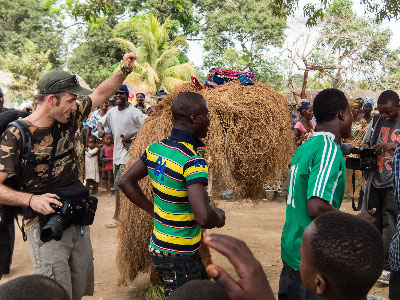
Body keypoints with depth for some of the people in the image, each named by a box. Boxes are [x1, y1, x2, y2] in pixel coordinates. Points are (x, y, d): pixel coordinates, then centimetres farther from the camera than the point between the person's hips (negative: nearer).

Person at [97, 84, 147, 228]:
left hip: (129, 153, -8)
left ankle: (117, 217, -1)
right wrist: (100, 129, 0)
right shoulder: (112, 111, 10)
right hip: (118, 152, 8)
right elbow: (101, 121, 23)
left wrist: (134, 135, -27)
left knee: (119, 184, -10)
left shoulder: (133, 112, -13)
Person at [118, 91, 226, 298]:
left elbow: (126, 182, 13)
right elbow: (204, 217, -32)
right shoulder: (193, 161, -24)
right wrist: (219, 216, -10)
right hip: (179, 258, -9)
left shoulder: (155, 149, 1)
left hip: (158, 246, 9)